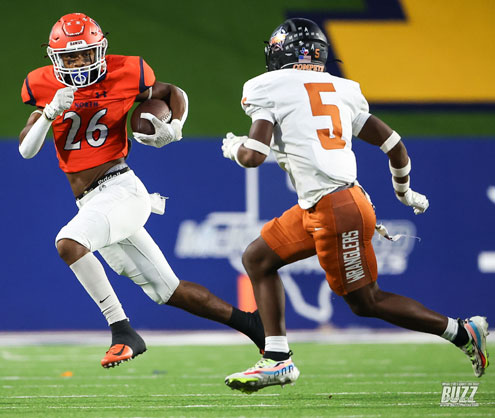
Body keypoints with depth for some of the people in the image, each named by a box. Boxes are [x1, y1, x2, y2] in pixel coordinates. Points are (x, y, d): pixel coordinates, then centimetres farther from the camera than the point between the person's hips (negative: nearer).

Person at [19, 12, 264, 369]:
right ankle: (250, 323, 22)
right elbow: (26, 149, -1)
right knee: (168, 290, 9)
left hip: (120, 189, -5)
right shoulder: (45, 86, 4)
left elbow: (174, 94, 13)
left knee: (68, 243, -32)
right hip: (92, 204, 5)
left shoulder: (123, 75, -5)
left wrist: (172, 130, -6)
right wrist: (51, 111, -15)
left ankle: (122, 331, -25)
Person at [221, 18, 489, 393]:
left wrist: (234, 147, 11)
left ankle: (463, 332, 6)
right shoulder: (342, 90, 15)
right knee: (257, 259, 15)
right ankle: (278, 360, 13)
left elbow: (253, 156, -14)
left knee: (366, 301, 3)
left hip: (335, 209, -8)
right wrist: (404, 192, 34)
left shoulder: (271, 90, -5)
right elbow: (394, 144, 17)